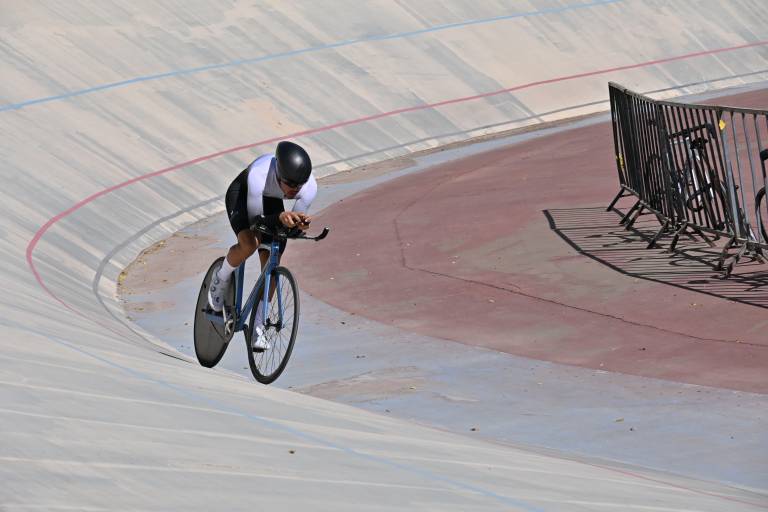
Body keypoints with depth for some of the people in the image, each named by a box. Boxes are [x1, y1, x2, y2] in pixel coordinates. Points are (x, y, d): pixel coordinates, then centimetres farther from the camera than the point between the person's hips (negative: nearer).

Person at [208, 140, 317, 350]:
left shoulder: (309, 186, -32)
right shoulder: (259, 175, -43)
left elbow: (294, 226, -16)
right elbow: (254, 220, -33)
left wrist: (300, 223, -40)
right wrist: (279, 217, -51)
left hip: (271, 202, 4)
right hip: (241, 194, -4)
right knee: (249, 243, -32)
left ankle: (258, 326, 11)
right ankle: (221, 278, -1)